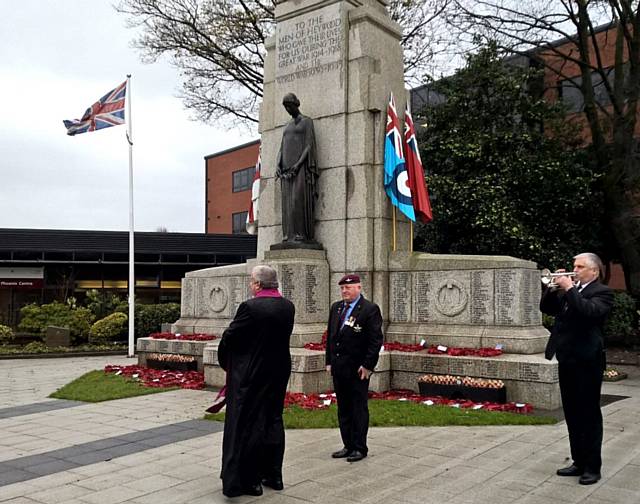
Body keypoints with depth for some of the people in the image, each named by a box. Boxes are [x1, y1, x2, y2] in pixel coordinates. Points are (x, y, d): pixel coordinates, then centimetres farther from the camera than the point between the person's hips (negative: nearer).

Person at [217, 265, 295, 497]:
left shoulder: (250, 307, -19)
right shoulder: (288, 307, 0)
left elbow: (229, 337, -12)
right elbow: (283, 336, 7)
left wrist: (225, 361, 6)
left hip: (250, 374, -6)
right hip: (279, 372, 7)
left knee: (247, 426, 4)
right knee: (274, 422, 17)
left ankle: (249, 481, 11)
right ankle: (273, 475, 26)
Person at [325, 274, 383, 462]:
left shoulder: (370, 309, -8)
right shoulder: (336, 307, 12)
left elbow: (376, 340, -11)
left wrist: (367, 365, -14)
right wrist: (329, 361, 11)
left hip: (358, 369, -6)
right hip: (338, 368, 7)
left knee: (359, 409, 3)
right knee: (343, 409, 12)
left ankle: (360, 448, 13)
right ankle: (348, 446, 22)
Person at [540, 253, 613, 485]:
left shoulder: (602, 292, -7)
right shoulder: (567, 291, 13)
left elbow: (589, 311, -26)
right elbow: (547, 308, 12)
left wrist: (569, 289, -21)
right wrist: (553, 287, 0)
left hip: (587, 362, -7)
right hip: (567, 360, 7)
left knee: (589, 415, 2)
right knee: (572, 415, 14)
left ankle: (592, 467, 11)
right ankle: (579, 462, 25)